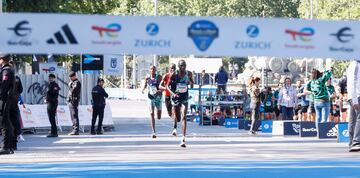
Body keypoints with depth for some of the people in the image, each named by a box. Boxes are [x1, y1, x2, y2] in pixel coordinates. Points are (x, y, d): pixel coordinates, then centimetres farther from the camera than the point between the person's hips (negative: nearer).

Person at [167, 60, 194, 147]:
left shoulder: (189, 74, -2)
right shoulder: (174, 75, -9)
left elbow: (192, 84, 15)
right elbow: (168, 86, -3)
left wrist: (190, 82, -10)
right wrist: (173, 93, -21)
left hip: (184, 98, 0)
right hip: (176, 97, 0)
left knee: (183, 117, -17)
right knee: (177, 118, 11)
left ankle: (183, 139, -21)